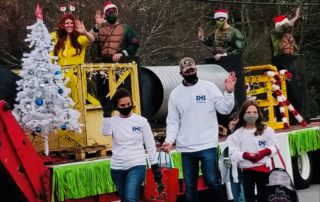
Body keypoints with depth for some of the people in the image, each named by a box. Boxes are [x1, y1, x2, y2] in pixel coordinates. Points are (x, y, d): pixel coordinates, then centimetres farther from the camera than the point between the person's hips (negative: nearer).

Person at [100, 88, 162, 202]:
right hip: (117, 168, 3)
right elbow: (105, 132, -22)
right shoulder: (112, 121, 1)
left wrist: (155, 167, 0)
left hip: (137, 166, -3)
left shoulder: (141, 121, -1)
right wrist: (107, 113, -22)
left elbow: (150, 145, 2)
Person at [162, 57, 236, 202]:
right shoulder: (175, 94, 7)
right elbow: (173, 122, 6)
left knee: (212, 180, -8)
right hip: (186, 149, 3)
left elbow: (225, 109, -3)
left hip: (207, 146, -3)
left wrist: (229, 92, -19)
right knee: (190, 186, 7)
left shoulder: (209, 87, 1)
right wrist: (169, 140, -8)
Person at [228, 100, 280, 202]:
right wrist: (245, 155, -26)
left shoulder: (267, 130, 1)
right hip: (247, 169, -1)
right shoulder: (238, 133, -2)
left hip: (264, 168, 1)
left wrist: (265, 151, -18)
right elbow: (233, 153, -7)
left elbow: (275, 147, 2)